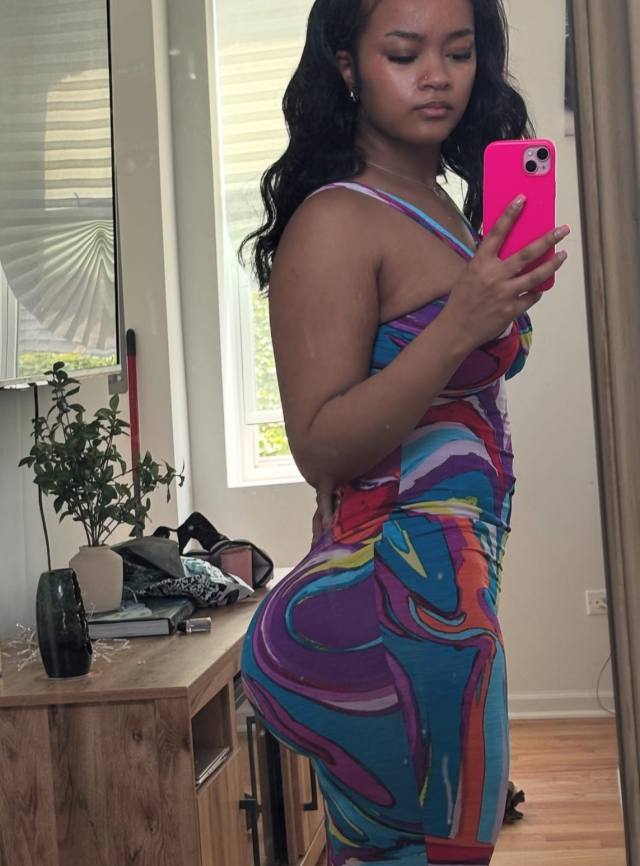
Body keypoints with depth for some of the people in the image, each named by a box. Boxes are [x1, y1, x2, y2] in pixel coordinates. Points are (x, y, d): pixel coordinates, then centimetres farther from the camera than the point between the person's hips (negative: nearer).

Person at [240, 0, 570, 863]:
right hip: (396, 588, -8)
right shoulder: (337, 220, -13)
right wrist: (459, 328, -29)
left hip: (454, 580, 8)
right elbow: (320, 449, -21)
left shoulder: (447, 211, 11)